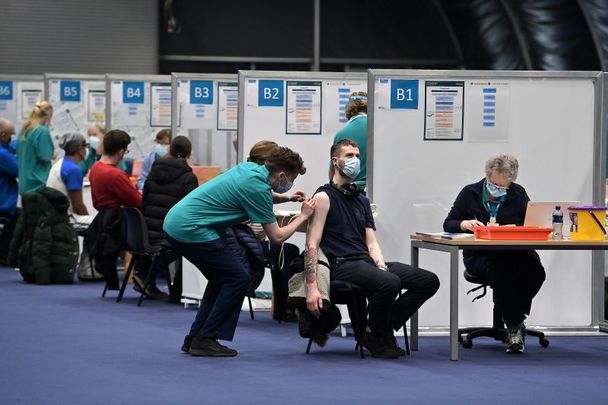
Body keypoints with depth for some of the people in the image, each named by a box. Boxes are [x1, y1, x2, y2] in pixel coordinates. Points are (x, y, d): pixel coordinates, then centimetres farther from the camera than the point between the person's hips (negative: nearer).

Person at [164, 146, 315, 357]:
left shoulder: (249, 167, 12)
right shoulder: (257, 187, -14)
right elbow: (277, 236, -7)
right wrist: (303, 216, 5)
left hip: (175, 221, 10)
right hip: (190, 230, -10)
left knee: (222, 278, 20)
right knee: (238, 278, -2)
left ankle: (195, 337, 18)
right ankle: (205, 340, -1)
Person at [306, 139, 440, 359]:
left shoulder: (362, 201, 23)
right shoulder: (324, 197, -1)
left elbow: (371, 243, 17)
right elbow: (312, 245, -9)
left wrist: (382, 268, -5)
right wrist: (311, 287, -19)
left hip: (367, 262, 8)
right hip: (342, 265, -8)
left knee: (429, 281, -8)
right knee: (390, 283, -36)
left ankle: (383, 328, -3)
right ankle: (375, 335, -9)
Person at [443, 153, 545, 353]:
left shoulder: (518, 194, 11)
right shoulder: (470, 193, 8)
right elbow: (448, 224, 8)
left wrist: (513, 229, -17)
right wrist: (465, 224, -14)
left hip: (514, 253, 2)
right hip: (479, 256, -2)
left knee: (535, 270, -32)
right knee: (501, 272, -37)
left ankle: (513, 319, -13)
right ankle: (515, 325, -22)